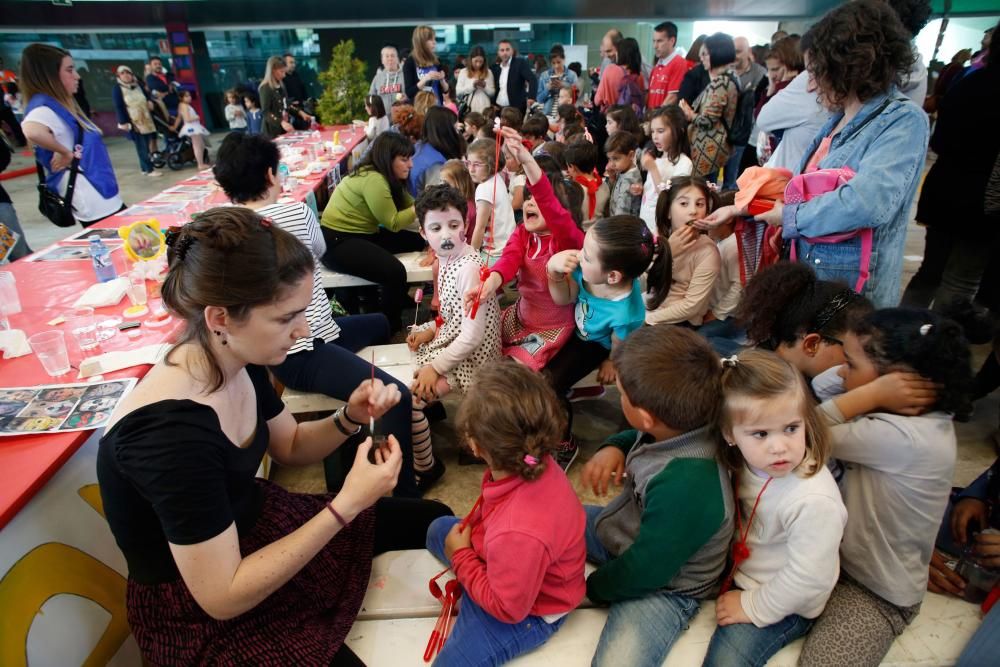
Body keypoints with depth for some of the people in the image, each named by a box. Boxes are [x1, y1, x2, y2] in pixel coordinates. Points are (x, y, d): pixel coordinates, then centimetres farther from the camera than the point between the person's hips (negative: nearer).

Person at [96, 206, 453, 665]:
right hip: (202, 615, -7)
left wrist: (349, 418, -15)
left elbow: (291, 447, 5)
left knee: (434, 521, 11)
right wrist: (347, 505, -32)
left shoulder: (238, 360, -12)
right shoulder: (172, 432, -36)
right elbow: (224, 597, -29)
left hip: (255, 526, 7)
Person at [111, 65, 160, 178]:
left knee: (146, 145, 7)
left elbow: (147, 97, 27)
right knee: (141, 146, -9)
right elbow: (118, 107, -8)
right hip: (133, 122, -6)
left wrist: (150, 102, 3)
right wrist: (123, 122, -15)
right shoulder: (117, 89, -3)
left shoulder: (138, 86, 15)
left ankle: (144, 168, 17)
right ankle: (149, 169, -8)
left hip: (146, 120, 6)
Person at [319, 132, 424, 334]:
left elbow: (409, 206, 5)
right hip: (337, 241, -11)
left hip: (361, 234, 11)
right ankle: (389, 326, -2)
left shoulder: (386, 176, 9)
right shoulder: (373, 180, -22)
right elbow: (393, 222, -18)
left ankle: (398, 297, 20)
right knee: (395, 272, -27)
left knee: (416, 241, 6)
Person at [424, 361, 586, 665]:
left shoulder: (519, 534, -47)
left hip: (526, 611, -7)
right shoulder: (537, 466, -26)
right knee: (439, 529, 24)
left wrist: (461, 556, -18)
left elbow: (508, 608, -27)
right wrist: (467, 530, -8)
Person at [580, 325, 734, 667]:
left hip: (663, 585, -7)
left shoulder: (685, 489, -39)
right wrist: (613, 448, -14)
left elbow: (643, 573, -25)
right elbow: (638, 437, 7)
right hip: (617, 530, 8)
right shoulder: (682, 422, -19)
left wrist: (592, 587, -7)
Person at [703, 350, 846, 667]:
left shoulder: (815, 501, -33)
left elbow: (808, 579, -24)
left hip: (782, 603, -6)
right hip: (740, 575, 6)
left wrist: (753, 606, -14)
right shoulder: (747, 461, -14)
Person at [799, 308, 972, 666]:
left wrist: (872, 393, -30)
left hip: (877, 593, -8)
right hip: (840, 557, 8)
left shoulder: (906, 438, -33)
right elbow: (816, 392, 1)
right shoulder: (918, 417, -4)